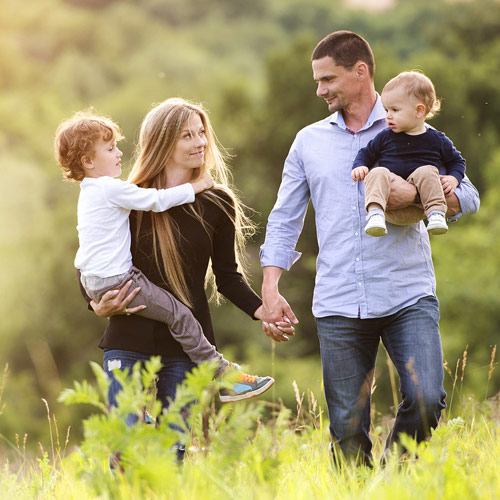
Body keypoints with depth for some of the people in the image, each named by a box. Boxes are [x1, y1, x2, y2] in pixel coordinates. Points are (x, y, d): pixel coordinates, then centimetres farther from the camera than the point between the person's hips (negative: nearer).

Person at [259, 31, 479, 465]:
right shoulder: (309, 142, 15)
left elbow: (468, 197, 4)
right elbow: (284, 220, 17)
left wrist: (415, 194, -15)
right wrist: (271, 290, 5)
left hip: (408, 297, -2)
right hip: (339, 306, 2)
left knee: (426, 399, -18)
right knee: (347, 430, 0)